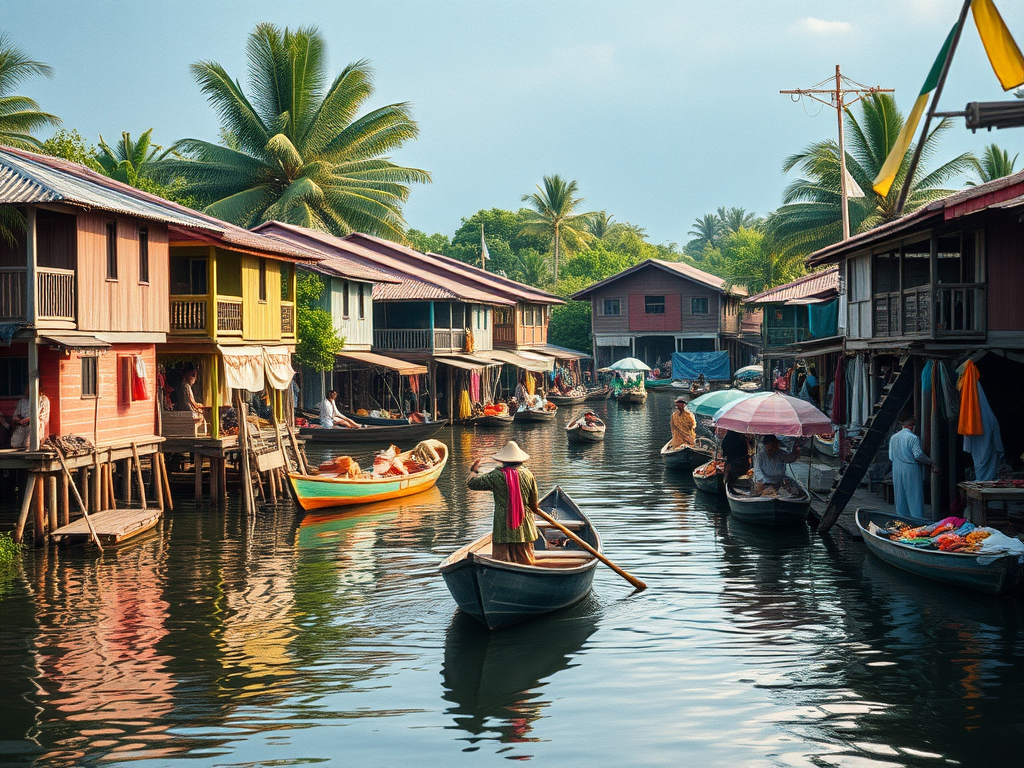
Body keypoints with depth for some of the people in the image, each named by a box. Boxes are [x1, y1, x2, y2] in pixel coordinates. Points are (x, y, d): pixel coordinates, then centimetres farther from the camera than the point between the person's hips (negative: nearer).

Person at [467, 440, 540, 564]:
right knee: (525, 560, 9)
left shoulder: (496, 475, -8)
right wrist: (534, 509, 30)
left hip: (502, 528, -2)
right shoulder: (528, 475, -2)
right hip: (524, 529, 2)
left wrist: (473, 470, 19)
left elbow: (471, 483, -2)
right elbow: (534, 502, 7)